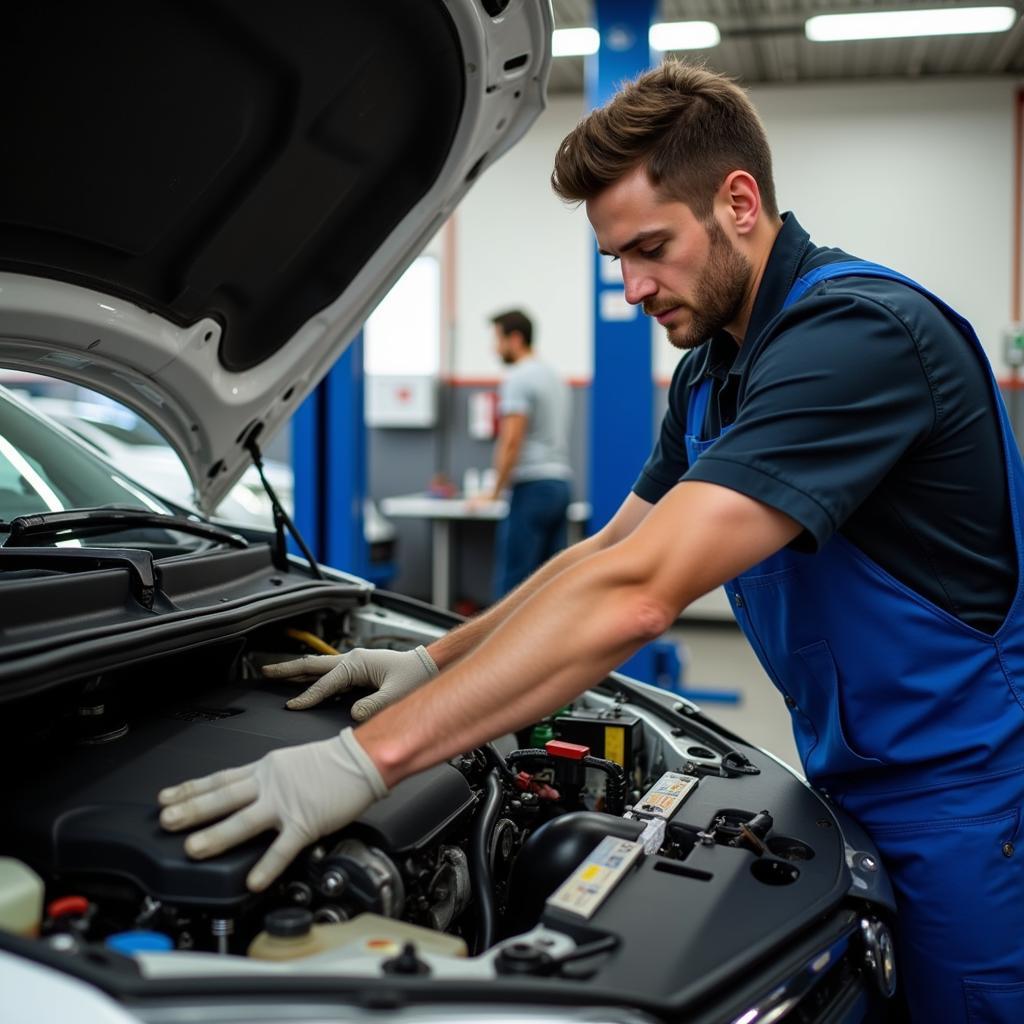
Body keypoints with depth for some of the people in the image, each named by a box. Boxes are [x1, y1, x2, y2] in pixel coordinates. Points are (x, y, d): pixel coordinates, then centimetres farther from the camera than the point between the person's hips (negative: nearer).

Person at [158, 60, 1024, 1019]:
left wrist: (369, 756, -35)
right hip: (858, 786, 8)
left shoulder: (857, 332, -26)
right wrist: (432, 660, 3)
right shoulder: (713, 369, 6)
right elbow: (612, 550, 12)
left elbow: (636, 594, -35)